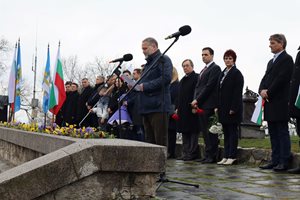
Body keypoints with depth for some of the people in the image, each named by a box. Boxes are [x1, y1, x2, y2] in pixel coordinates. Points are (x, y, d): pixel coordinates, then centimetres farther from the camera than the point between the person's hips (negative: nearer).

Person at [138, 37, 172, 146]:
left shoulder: (163, 60, -4)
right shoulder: (148, 63, 23)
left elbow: (166, 78, -20)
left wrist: (145, 86, -17)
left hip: (158, 106, -9)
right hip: (147, 107, 9)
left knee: (160, 141, -7)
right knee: (149, 140, 11)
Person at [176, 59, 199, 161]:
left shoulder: (197, 77, -6)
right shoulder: (182, 80, 20)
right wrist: (177, 107, 14)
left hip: (192, 110, -8)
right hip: (183, 110, 9)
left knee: (193, 132, -4)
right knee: (184, 132, 10)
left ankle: (192, 153, -1)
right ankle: (185, 153, 15)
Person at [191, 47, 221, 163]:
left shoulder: (215, 68, -6)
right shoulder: (203, 70, 23)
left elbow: (209, 86, -14)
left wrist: (197, 100, -14)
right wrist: (195, 101, 4)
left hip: (209, 105, -9)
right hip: (201, 105, 9)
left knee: (211, 131, -6)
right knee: (205, 131, 9)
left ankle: (212, 156, -3)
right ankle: (207, 155, 14)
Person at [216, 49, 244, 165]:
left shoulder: (237, 73, -8)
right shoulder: (223, 73, 16)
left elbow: (237, 92, -15)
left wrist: (233, 108, -20)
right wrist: (217, 106, 10)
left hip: (232, 108, -8)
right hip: (223, 108, 8)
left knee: (232, 131, -3)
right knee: (226, 132, 10)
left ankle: (232, 156, 1)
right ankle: (226, 156, 15)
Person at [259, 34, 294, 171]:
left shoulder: (287, 59, -6)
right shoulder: (271, 61, 22)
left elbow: (282, 79, -15)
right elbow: (265, 78, 15)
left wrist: (268, 92, -14)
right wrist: (262, 90, -4)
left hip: (280, 103, -9)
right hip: (270, 103, 9)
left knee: (282, 133, -5)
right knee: (273, 134, 10)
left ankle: (284, 162, -2)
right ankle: (275, 161, 14)